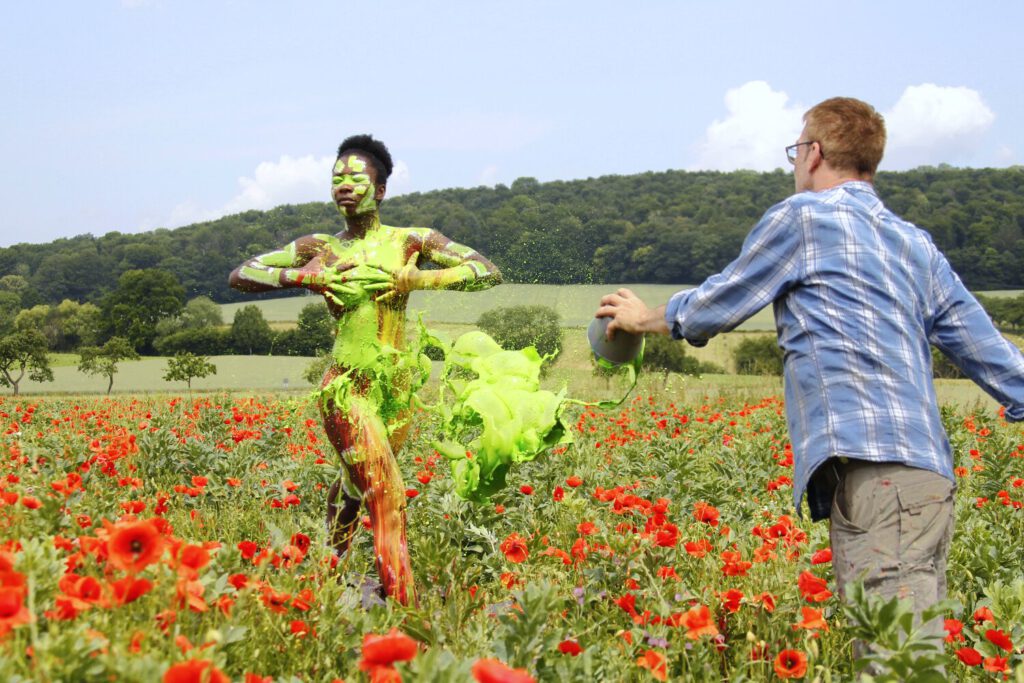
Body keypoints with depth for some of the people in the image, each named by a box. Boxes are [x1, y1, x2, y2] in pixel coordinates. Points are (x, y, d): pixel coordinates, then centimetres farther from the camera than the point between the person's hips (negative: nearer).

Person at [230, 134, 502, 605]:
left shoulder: (412, 242, 3)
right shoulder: (319, 249, 2)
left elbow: (488, 272, -3)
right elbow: (240, 276, 5)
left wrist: (415, 279, -14)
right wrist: (305, 276, -9)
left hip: (399, 389, 3)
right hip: (347, 388, -3)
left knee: (355, 482, 20)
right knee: (386, 494, -16)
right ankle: (401, 598, -11)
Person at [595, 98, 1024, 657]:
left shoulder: (803, 217, 3)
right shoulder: (917, 244, 23)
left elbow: (714, 307, 13)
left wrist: (645, 317, 30)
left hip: (877, 471, -8)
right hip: (925, 470, 8)